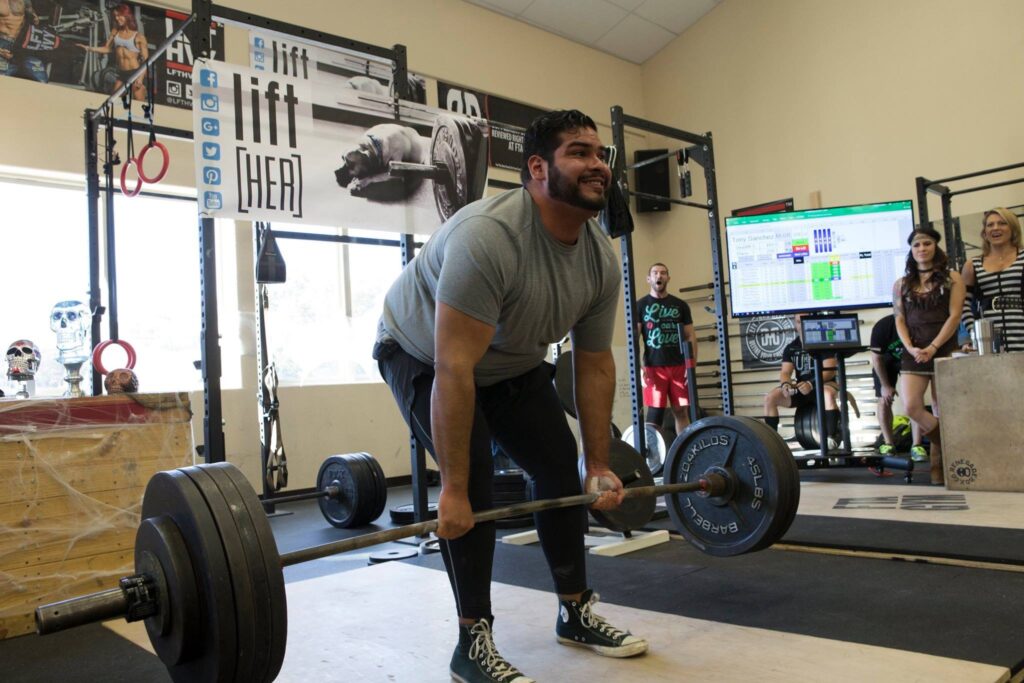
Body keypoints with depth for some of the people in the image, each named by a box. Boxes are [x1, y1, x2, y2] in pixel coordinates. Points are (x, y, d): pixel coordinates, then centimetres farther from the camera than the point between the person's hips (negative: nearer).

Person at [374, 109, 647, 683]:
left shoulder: (602, 258, -15)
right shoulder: (489, 235, -38)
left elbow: (595, 365, -6)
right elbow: (453, 369, -39)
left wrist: (599, 466, -4)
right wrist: (453, 491, -36)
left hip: (511, 362, 7)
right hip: (423, 354, -6)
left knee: (563, 467, 0)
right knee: (473, 480, -19)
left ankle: (577, 613, 17)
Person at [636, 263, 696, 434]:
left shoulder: (680, 305, 11)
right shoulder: (641, 305, 4)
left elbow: (690, 337, 10)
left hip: (679, 366, 3)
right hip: (654, 367, -2)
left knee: (681, 411, 5)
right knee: (655, 413, -3)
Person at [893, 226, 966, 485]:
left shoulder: (951, 278, 5)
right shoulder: (901, 284, 12)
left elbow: (954, 315, -3)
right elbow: (899, 320, 7)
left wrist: (933, 347, -14)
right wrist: (910, 348, -10)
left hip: (944, 351, -2)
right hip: (913, 354, 2)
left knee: (942, 411, 0)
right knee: (911, 407, -14)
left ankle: (939, 463, 12)